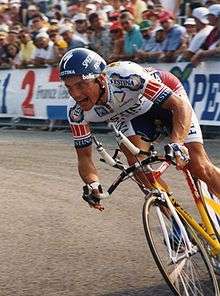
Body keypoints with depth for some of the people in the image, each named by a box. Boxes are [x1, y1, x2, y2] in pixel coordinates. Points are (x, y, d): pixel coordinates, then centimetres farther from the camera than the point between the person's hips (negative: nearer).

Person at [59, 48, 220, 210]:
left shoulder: (125, 76, -42)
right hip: (130, 112, 4)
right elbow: (84, 157, -17)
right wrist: (93, 184, -39)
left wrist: (177, 144, -59)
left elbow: (181, 105, -42)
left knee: (198, 167, -12)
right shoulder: (77, 111, -27)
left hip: (167, 96, -4)